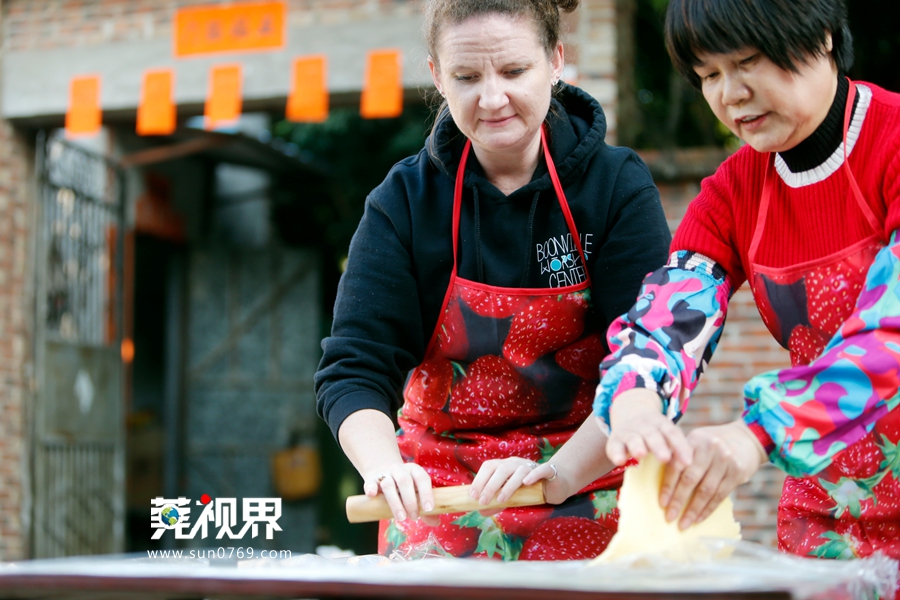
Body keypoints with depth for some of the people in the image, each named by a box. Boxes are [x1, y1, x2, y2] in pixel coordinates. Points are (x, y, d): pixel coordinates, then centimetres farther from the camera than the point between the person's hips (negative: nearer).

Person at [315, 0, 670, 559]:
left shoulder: (619, 186, -5)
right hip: (438, 495, 1)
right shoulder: (406, 199, -2)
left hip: (589, 499, -1)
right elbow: (354, 366, -8)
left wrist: (560, 474, -28)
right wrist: (384, 464, -28)